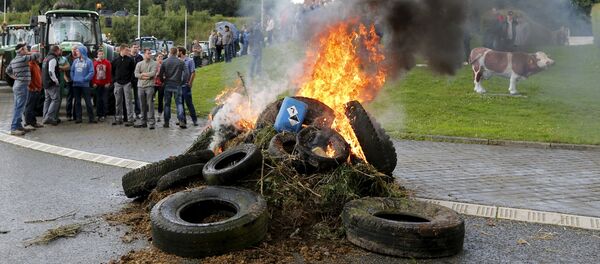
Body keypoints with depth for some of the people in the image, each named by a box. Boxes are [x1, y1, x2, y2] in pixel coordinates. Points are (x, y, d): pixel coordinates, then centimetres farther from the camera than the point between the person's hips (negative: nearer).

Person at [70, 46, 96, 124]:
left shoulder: (88, 61, -3)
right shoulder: (75, 61, 10)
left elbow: (91, 72, -8)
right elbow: (72, 70, 13)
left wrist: (84, 79, -14)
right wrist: (73, 78, 1)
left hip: (85, 85, -5)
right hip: (76, 84, 5)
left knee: (88, 101, -3)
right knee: (77, 101, 8)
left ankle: (91, 118, 3)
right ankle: (78, 117, 14)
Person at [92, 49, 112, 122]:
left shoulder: (107, 62, 0)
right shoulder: (95, 63, 4)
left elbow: (109, 73, -2)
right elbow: (93, 73, 5)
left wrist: (108, 82, -7)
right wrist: (93, 82, -1)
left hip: (105, 84, -2)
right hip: (97, 84, 2)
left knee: (105, 100, -1)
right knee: (98, 100, 6)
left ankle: (104, 115, 5)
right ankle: (99, 115, 12)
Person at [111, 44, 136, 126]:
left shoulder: (130, 60, 0)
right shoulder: (115, 60, 6)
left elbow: (134, 70, 1)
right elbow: (112, 71, 13)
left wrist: (131, 80, -8)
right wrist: (114, 80, 4)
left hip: (127, 83, -3)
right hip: (118, 83, 3)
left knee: (128, 102, -4)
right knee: (118, 102, 8)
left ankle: (130, 119, -2)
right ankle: (118, 118, 17)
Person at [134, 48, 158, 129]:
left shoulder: (154, 63, 2)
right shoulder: (139, 64, 12)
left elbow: (153, 73, -12)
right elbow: (136, 74, 0)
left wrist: (142, 74, -3)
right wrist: (147, 76, -10)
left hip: (149, 86, -4)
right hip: (140, 86, 4)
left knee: (150, 104, -6)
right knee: (143, 105, 9)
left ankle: (151, 122, -4)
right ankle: (143, 121, 17)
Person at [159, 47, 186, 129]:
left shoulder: (165, 62, -1)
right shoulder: (181, 62, -3)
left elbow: (160, 74, 0)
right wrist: (182, 81, 8)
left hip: (167, 85, 1)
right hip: (177, 85, -1)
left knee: (167, 104, 8)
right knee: (179, 103, 2)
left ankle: (166, 122, 10)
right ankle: (181, 121, -11)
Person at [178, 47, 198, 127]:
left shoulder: (189, 61, -4)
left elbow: (193, 73, -6)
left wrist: (190, 83, -12)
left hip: (186, 85, -5)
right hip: (178, 85, 6)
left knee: (189, 103, -5)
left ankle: (194, 119, 2)